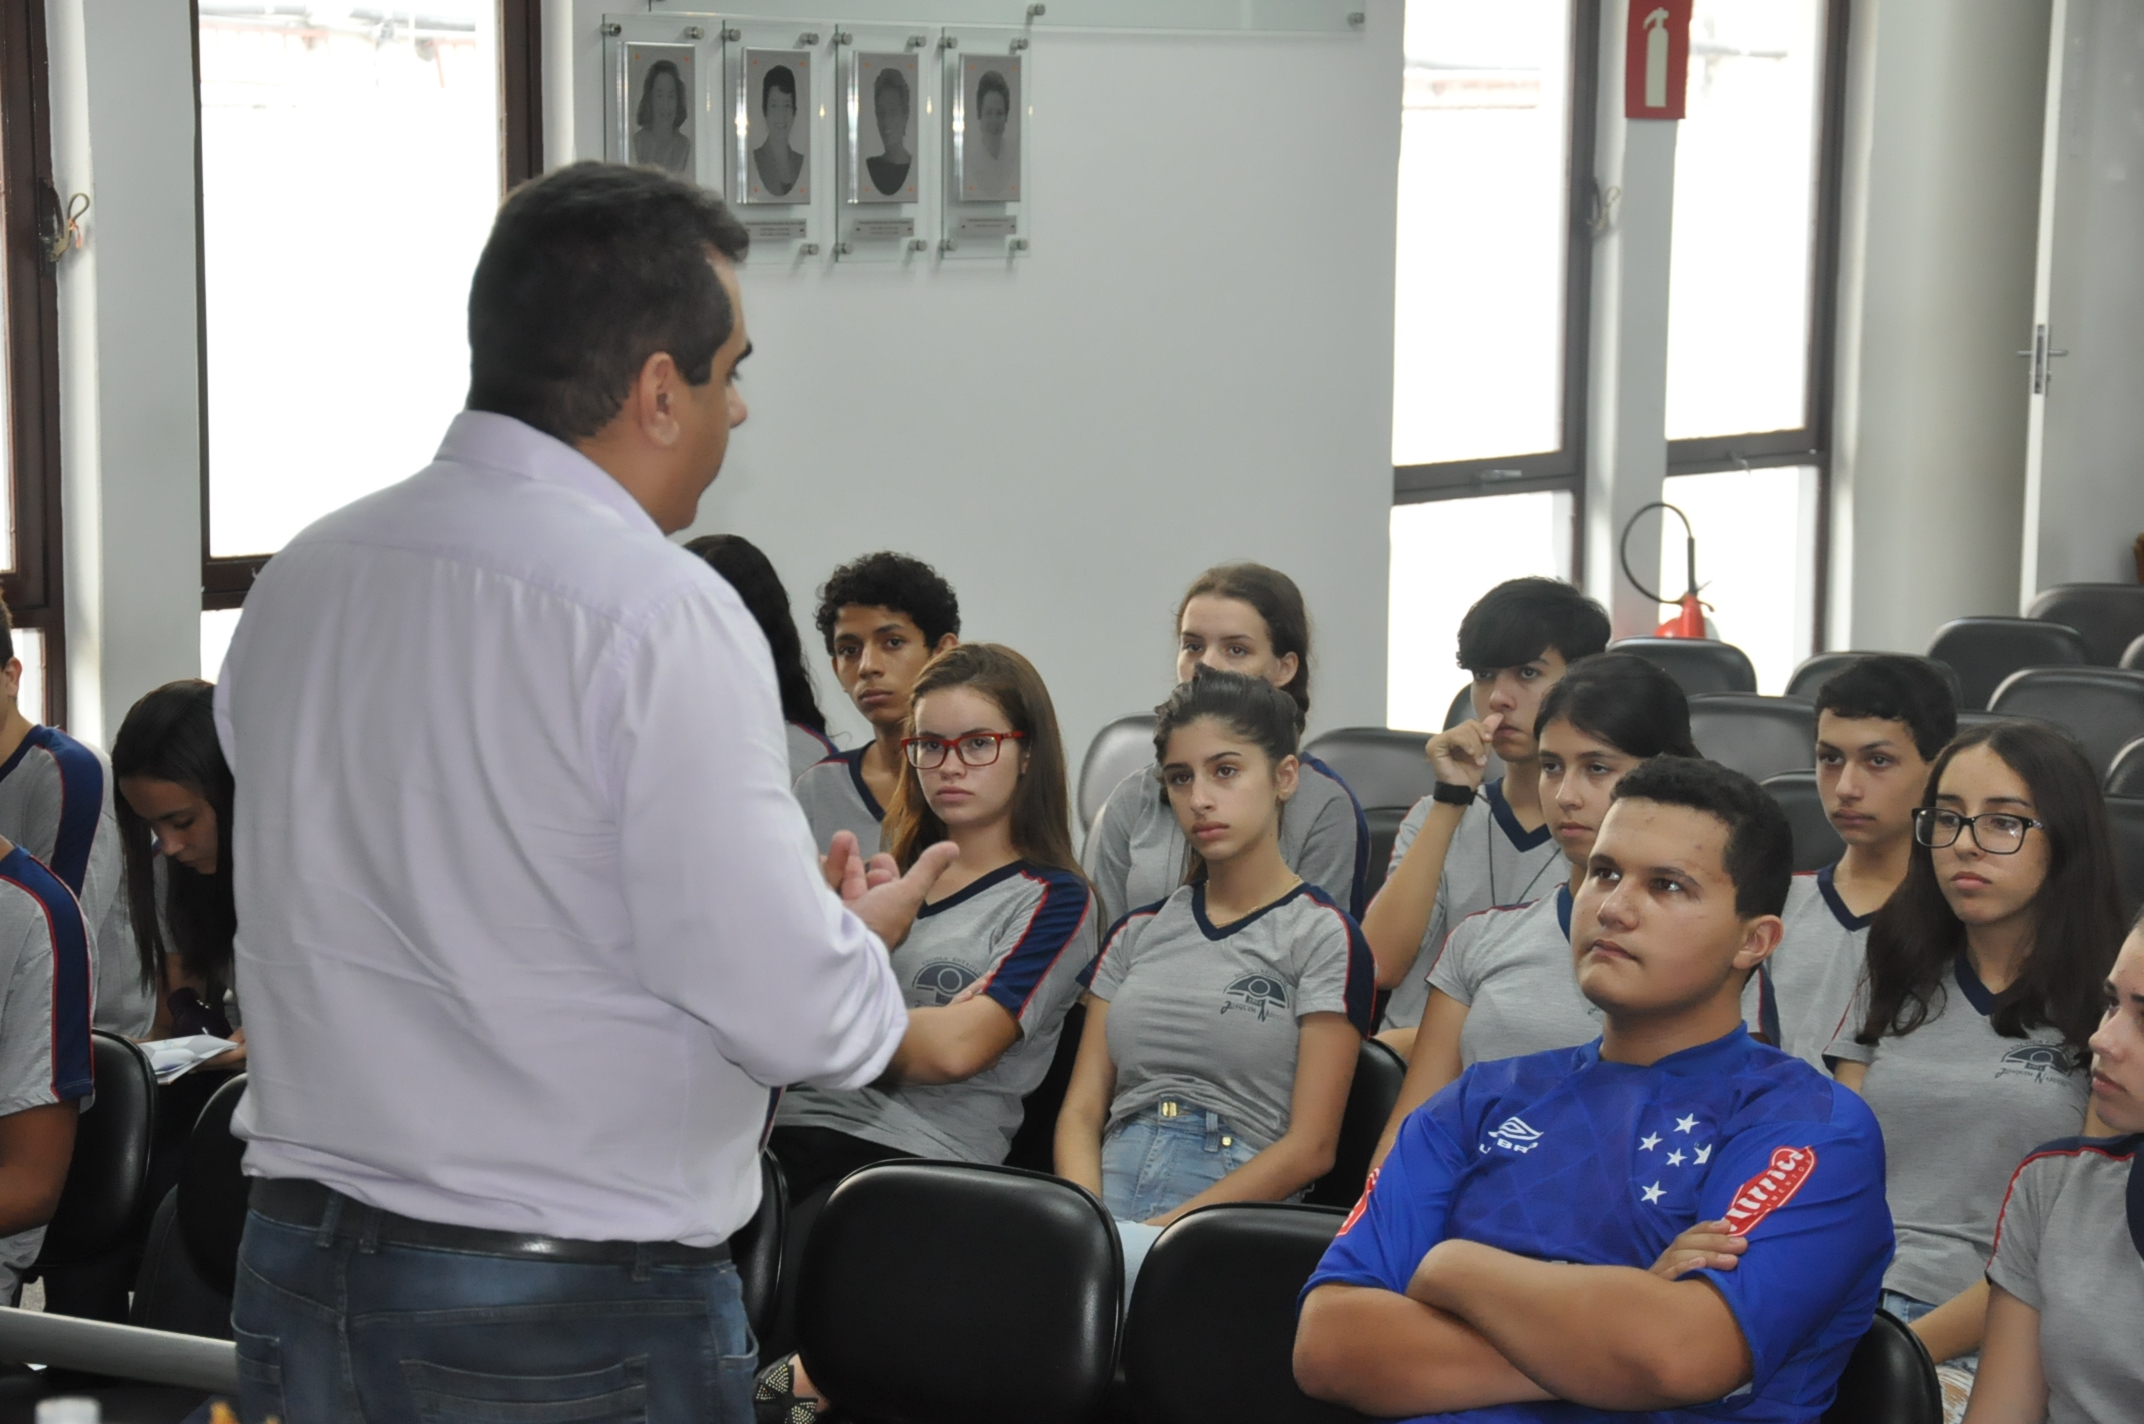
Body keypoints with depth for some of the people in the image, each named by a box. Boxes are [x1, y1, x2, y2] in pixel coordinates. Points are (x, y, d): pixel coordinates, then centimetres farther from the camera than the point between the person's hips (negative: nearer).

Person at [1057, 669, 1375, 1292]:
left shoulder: (1321, 935, 5)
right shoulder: (1139, 934, 23)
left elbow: (1309, 1146, -2)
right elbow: (1081, 1110, 15)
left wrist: (1166, 1228, -12)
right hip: (1105, 1200, 4)